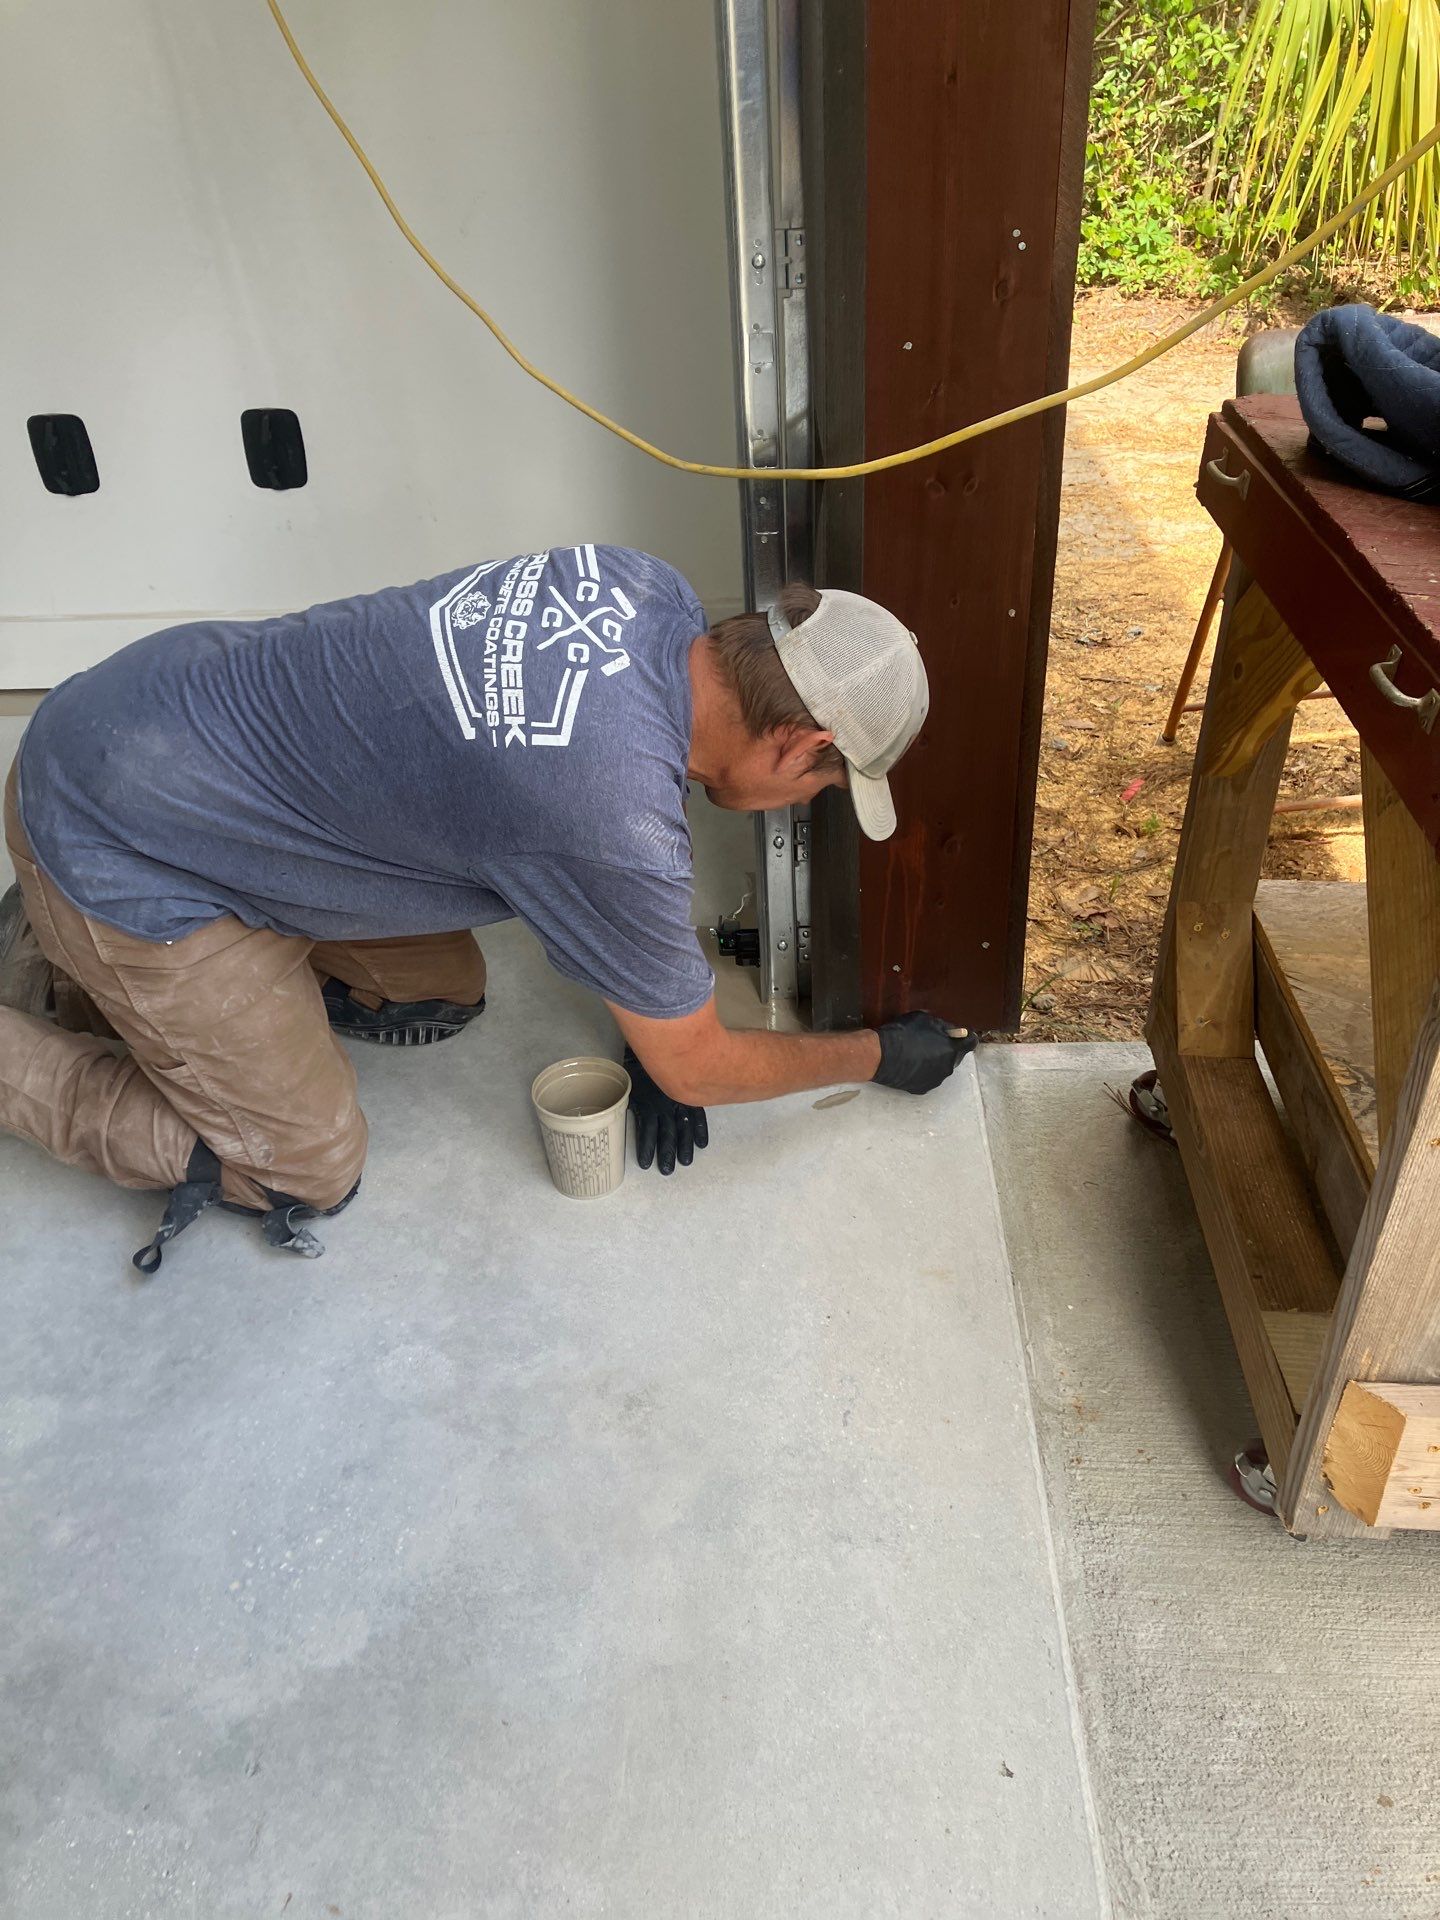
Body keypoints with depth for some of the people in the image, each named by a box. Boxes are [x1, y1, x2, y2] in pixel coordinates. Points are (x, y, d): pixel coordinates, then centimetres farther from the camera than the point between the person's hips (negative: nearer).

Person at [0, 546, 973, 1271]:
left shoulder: (649, 588, -10)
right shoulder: (617, 825, -33)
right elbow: (700, 1070, -15)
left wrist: (655, 1026, 7)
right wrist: (880, 1057, 2)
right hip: (117, 846, -8)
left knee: (441, 998, 15)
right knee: (307, 1178, 1)